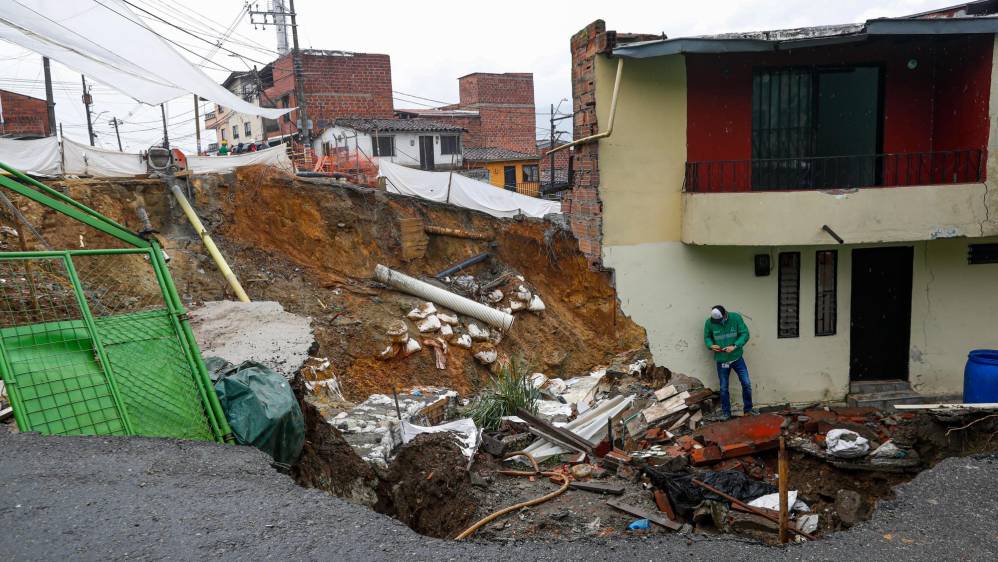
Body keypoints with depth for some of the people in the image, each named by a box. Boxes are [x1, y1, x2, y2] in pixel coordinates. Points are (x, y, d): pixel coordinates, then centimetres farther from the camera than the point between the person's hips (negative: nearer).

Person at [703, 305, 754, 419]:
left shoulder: (736, 318, -14)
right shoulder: (709, 322, -12)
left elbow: (745, 334, -11)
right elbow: (707, 337, 2)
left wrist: (735, 346, -23)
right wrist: (711, 345, -19)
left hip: (737, 358, 0)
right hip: (721, 360, 0)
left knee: (746, 384, 3)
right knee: (724, 388, 9)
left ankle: (748, 409, 22)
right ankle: (726, 413, 22)